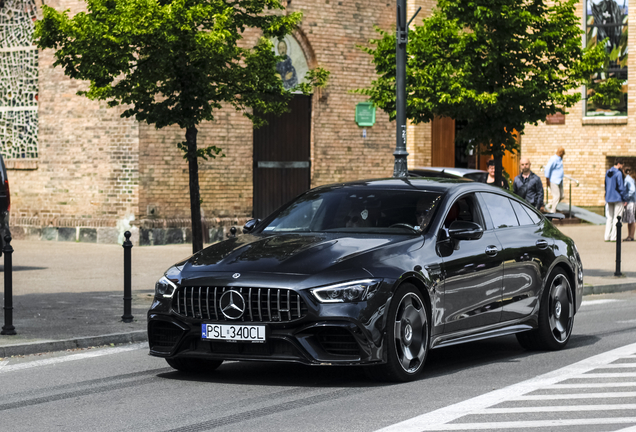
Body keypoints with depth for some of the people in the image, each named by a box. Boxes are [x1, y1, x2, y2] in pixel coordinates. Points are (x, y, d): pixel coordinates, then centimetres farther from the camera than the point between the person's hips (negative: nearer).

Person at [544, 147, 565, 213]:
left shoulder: (560, 159, 15)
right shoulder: (554, 159, -16)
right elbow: (547, 168, -22)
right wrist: (547, 180, -21)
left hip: (559, 182, 10)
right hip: (553, 181, -10)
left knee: (561, 196, 8)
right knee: (556, 196, -11)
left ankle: (548, 207, 18)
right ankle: (552, 212, -4)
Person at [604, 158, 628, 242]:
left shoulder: (607, 173, 11)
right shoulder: (618, 173, -14)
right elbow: (621, 187, -15)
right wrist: (624, 199, -9)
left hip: (609, 198, 7)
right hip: (618, 198, -7)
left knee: (609, 218, 12)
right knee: (617, 218, -2)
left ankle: (607, 236, 8)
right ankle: (614, 237, -4)